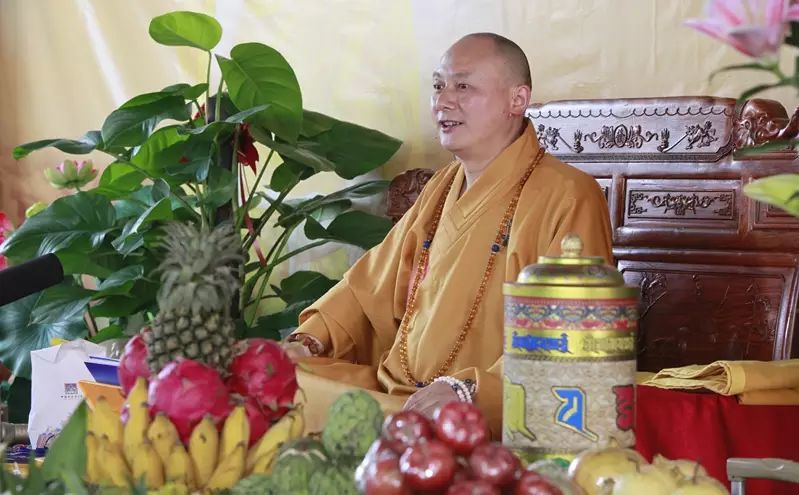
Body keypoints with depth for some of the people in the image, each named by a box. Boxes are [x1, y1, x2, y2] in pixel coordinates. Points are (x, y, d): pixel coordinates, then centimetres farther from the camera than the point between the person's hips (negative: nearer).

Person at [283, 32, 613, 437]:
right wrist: (310, 339, 10)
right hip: (391, 390, 8)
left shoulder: (566, 199, -11)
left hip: (492, 415, -8)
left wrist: (472, 389, -33)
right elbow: (372, 283, 26)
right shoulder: (441, 189, 18)